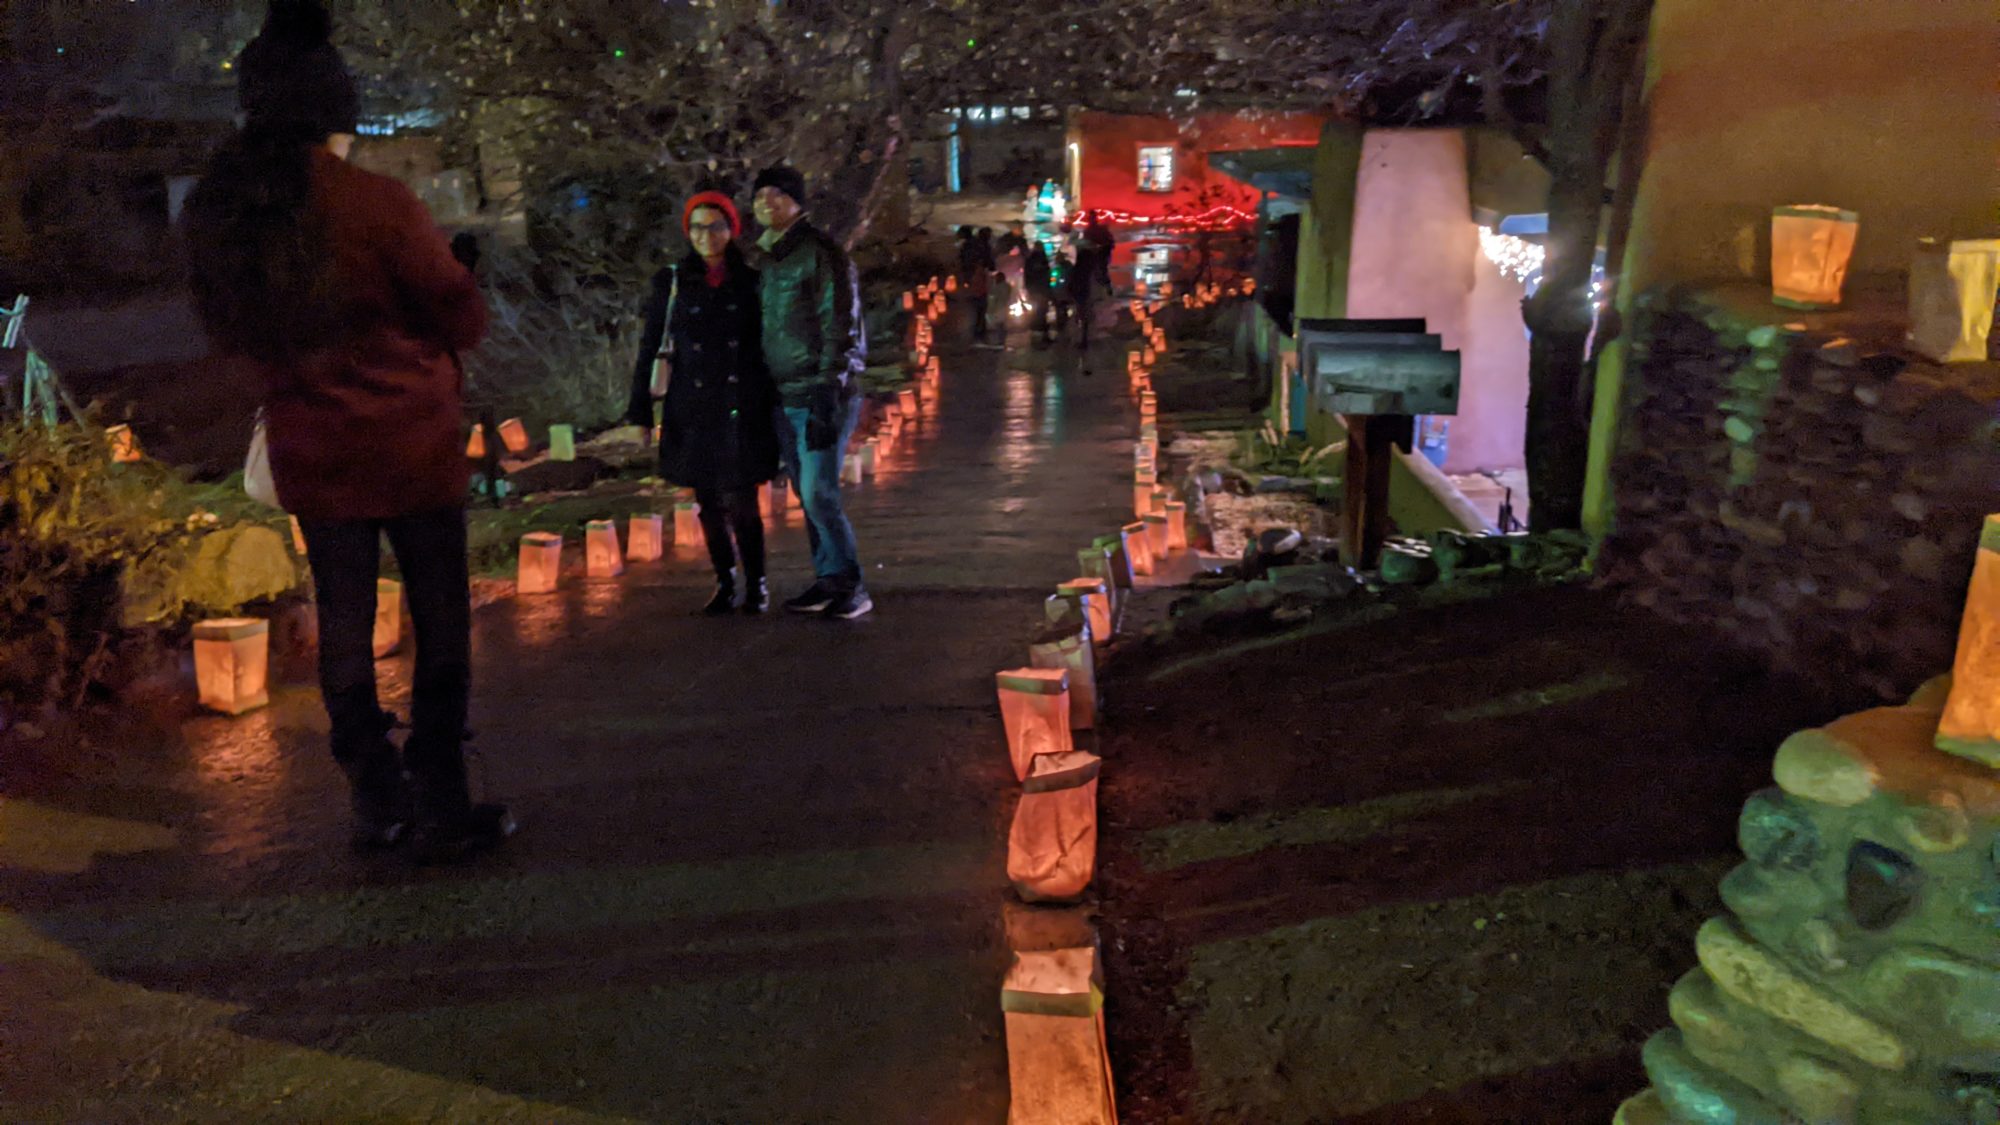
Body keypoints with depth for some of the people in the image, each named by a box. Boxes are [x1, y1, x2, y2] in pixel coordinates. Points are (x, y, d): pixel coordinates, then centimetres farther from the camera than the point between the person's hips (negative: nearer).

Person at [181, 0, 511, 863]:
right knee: (440, 621, 6)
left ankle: (375, 800, 20)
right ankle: (439, 810, 9)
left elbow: (228, 332, 14)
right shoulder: (376, 202, -16)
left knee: (343, 622, 13)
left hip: (308, 452, 5)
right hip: (409, 444, -4)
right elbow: (463, 316, -9)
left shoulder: (215, 212, 1)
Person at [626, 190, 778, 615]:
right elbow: (650, 349, 4)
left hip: (741, 412, -1)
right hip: (692, 413, 1)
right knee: (708, 504, 8)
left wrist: (776, 406, 3)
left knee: (741, 503, -6)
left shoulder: (751, 282, 5)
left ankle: (756, 584, 12)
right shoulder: (670, 283, 5)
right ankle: (725, 584, 23)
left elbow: (768, 345, 7)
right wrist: (640, 411, -2)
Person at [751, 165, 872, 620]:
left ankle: (851, 587, 0)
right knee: (807, 497, 11)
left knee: (819, 495, -11)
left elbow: (841, 330, -14)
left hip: (820, 395, -8)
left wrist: (827, 401, -19)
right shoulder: (767, 259, 15)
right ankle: (828, 581, 20)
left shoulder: (822, 254, -9)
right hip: (784, 398, 8)